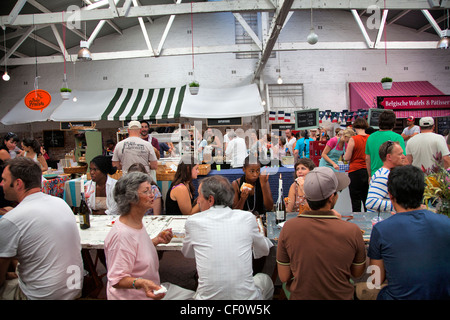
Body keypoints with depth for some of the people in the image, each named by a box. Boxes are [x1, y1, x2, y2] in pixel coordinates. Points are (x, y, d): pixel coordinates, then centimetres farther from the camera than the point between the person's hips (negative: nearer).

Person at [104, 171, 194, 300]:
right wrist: (140, 283, -39)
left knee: (193, 295, 3)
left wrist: (156, 240, 5)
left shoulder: (137, 223, 5)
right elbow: (117, 280, -23)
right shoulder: (122, 235, -26)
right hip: (134, 296, -9)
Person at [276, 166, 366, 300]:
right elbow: (358, 273, -3)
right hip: (340, 296, 0)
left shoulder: (288, 228, -19)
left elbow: (283, 277, -7)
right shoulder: (352, 231, -20)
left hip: (300, 296, 1)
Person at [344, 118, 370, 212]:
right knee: (367, 200, 15)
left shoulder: (353, 139, -12)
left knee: (356, 201, 4)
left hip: (355, 171, -5)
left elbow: (346, 158, -10)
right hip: (368, 172, 5)